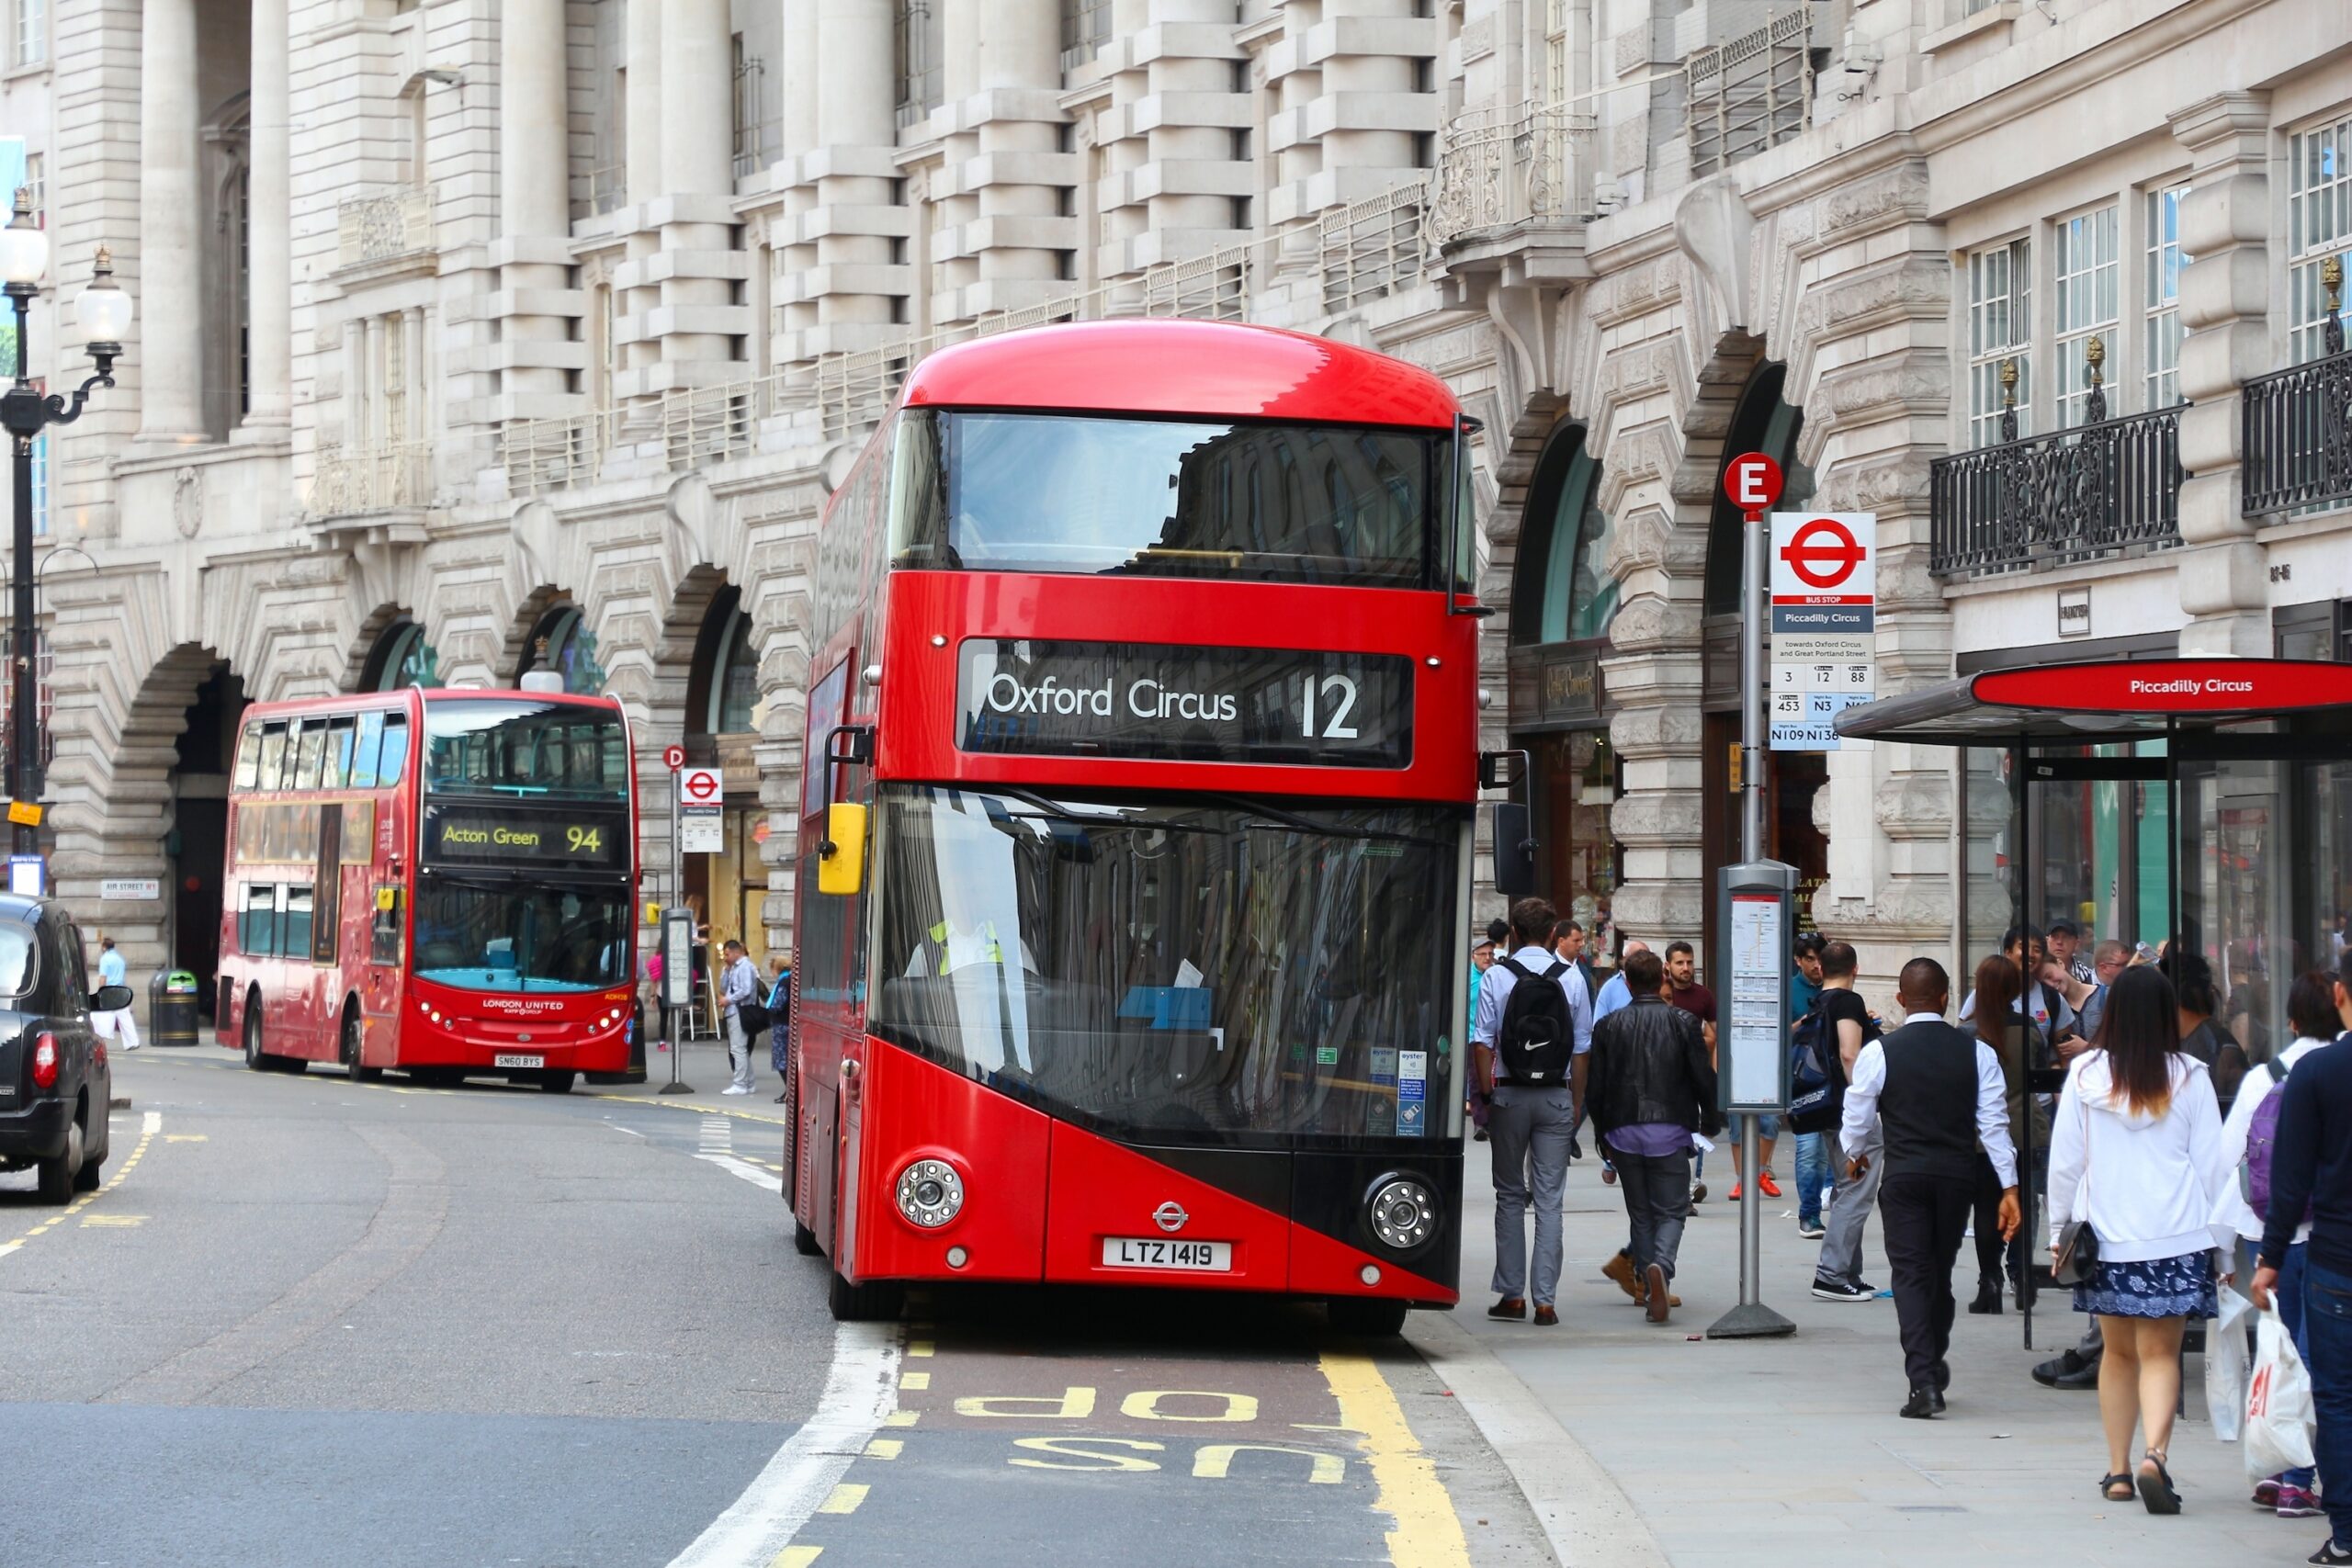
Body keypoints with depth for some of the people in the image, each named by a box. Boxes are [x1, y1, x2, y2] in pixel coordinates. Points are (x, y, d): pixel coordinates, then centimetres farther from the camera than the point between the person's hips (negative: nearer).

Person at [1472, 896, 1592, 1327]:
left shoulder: (1496, 976, -3)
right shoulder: (1571, 979, 0)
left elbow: (1482, 1043, -6)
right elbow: (1582, 1048, 2)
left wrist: (1487, 1095, 1)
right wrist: (1576, 1103, 10)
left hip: (1509, 1094, 0)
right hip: (1556, 1097, 0)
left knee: (1510, 1194, 11)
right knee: (1548, 1198, 2)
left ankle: (1512, 1293, 9)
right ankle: (1545, 1299, -3)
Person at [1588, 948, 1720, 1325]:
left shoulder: (1609, 1026, 3)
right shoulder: (1682, 1022, -2)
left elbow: (1595, 1086, 4)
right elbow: (1704, 1078, -2)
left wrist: (1602, 1133, 16)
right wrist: (1709, 1120, 14)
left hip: (1623, 1130, 2)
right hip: (1669, 1129, -2)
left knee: (1640, 1213, 13)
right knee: (1671, 1211, 1)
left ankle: (1650, 1288, 13)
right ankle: (1661, 1267, -27)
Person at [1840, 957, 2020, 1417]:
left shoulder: (1879, 1053, -7)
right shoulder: (1977, 1052, -1)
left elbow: (1857, 1119, 1)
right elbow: (1995, 1121, -2)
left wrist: (1856, 1154, 23)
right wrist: (2009, 1186, 1)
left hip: (1903, 1176, -3)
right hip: (1957, 1176, 3)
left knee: (1911, 1274, -2)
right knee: (1941, 1271, 19)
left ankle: (1923, 1381, -15)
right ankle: (1935, 1365, 35)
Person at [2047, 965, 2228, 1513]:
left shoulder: (2086, 1076, -1)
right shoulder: (2189, 1078, -4)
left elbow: (2064, 1161, 4)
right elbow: (2212, 1165, 0)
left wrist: (2058, 1230, 16)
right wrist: (2221, 1239, 10)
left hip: (2106, 1238, 2)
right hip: (2176, 1240, -1)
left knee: (2118, 1351, 15)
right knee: (2161, 1353, -1)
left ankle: (2118, 1470, 17)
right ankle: (2154, 1455, -22)